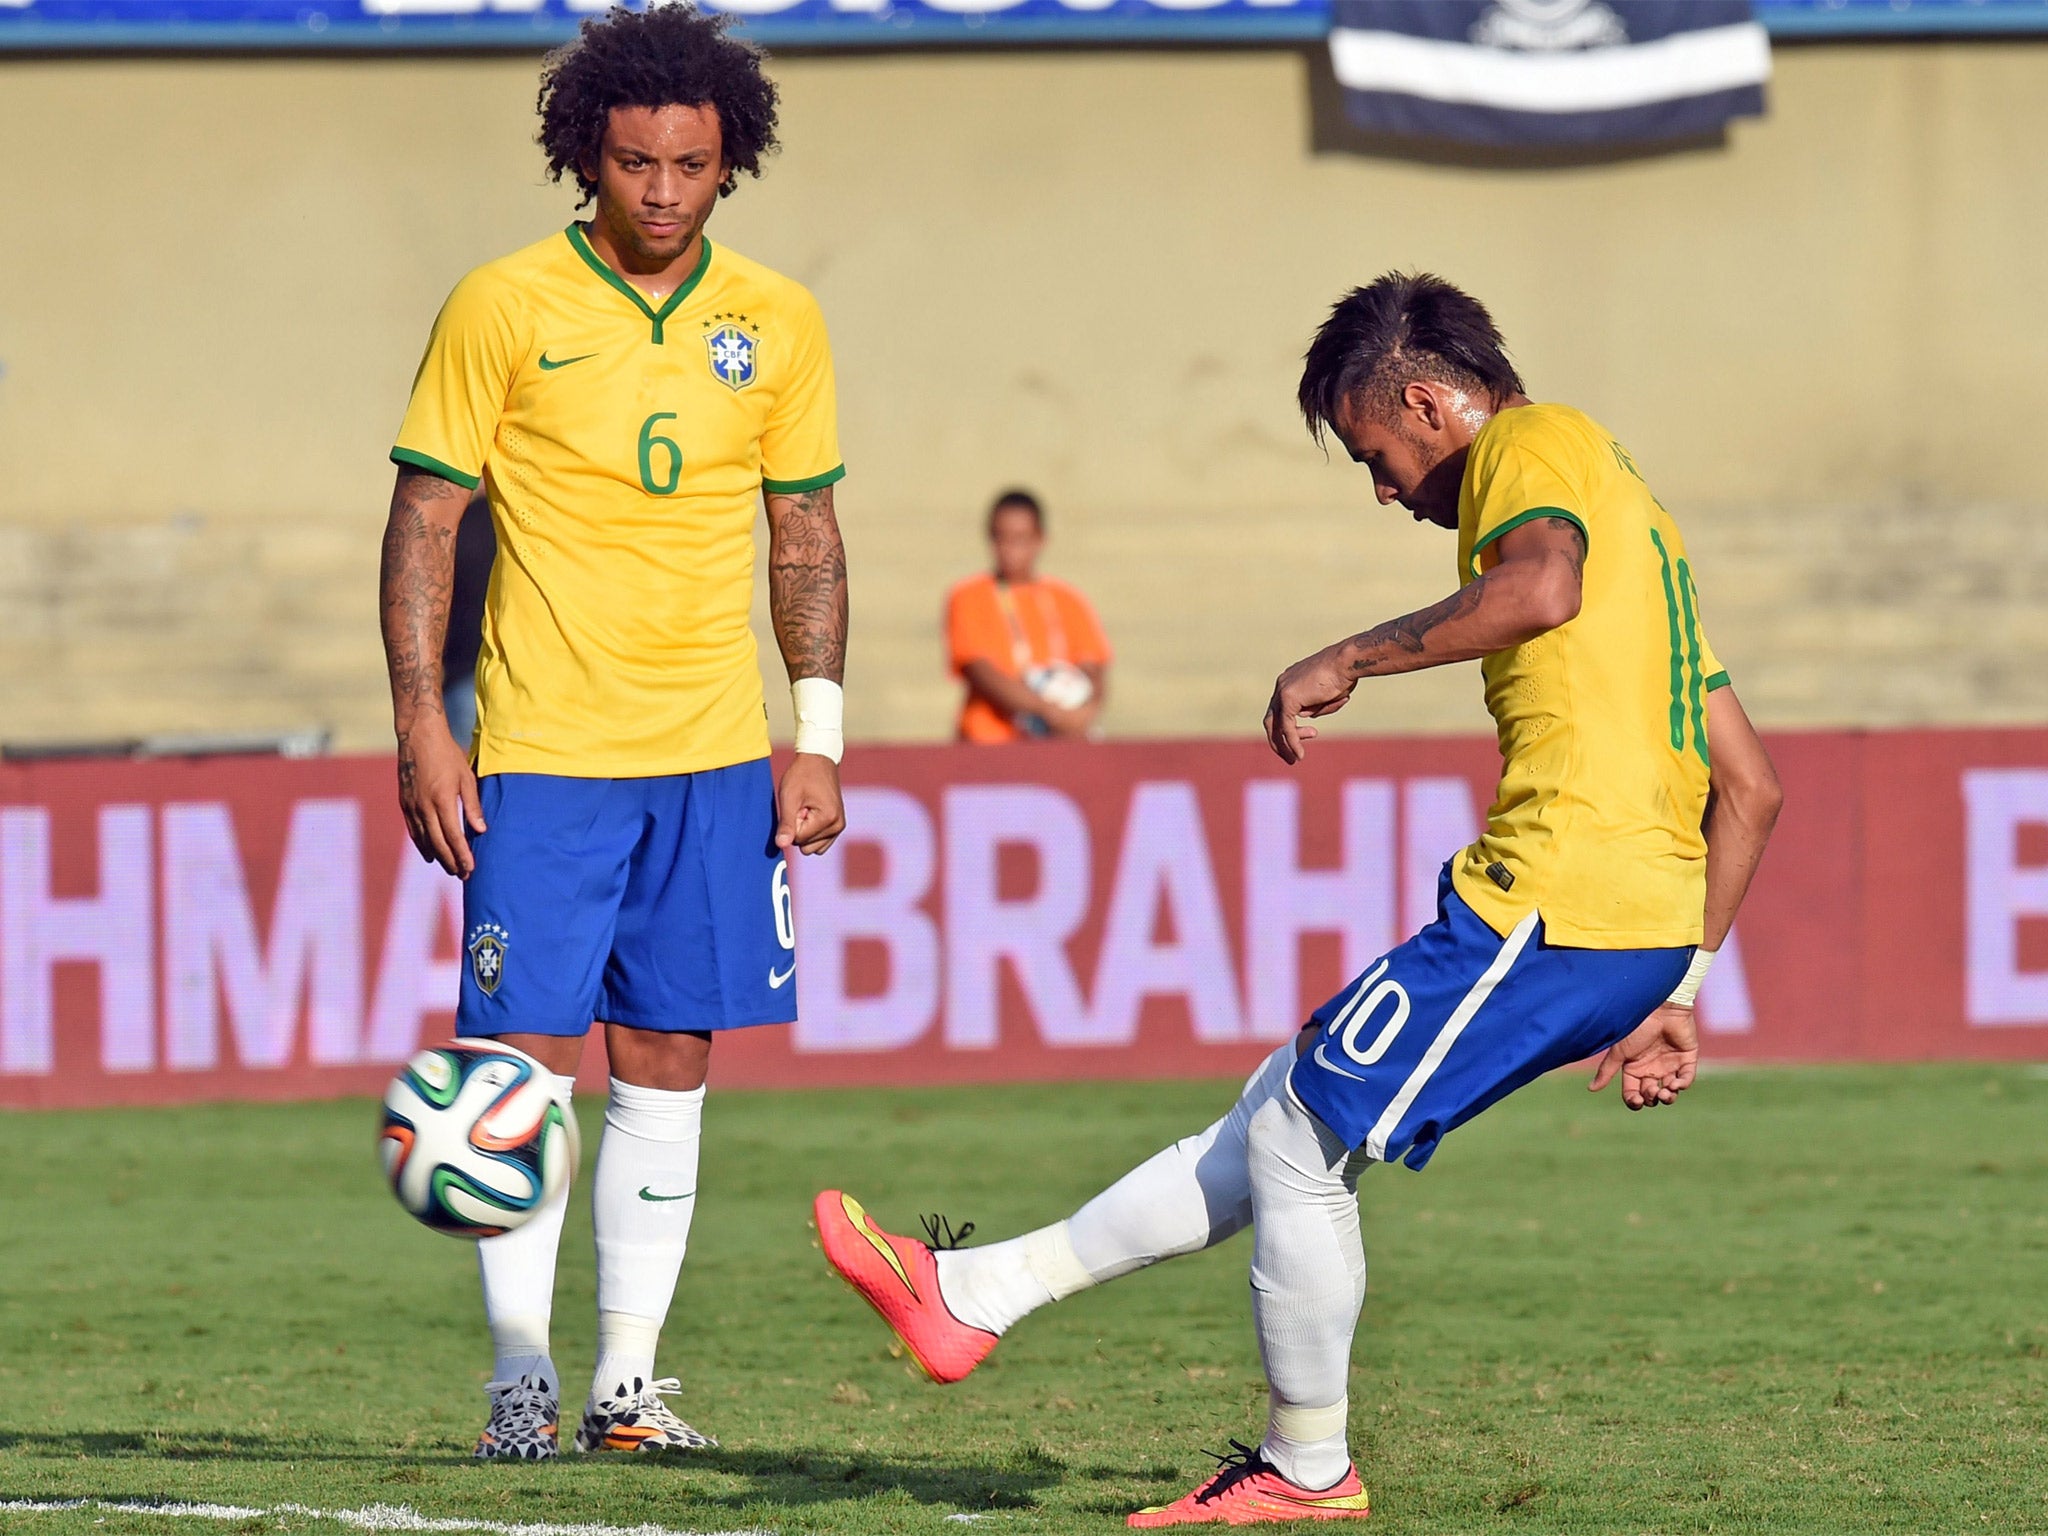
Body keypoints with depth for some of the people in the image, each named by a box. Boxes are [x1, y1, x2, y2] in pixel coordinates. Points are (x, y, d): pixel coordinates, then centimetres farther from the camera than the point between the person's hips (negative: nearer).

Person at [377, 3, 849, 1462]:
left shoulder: (775, 324, 6)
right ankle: (521, 1376, 0)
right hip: (542, 750, -3)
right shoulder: (503, 307, -4)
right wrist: (422, 724, -8)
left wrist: (820, 738, 6)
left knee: (669, 1063, 4)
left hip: (715, 756, 3)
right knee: (529, 1056, -6)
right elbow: (425, 519, -1)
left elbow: (806, 535, 13)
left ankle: (627, 1379, 10)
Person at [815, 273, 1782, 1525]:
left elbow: (1541, 588, -27)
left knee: (1300, 1142, 1)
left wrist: (1351, 658, -15)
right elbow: (1750, 786, 26)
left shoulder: (1533, 444, -1)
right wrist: (1676, 993, 24)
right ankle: (973, 1298, 19)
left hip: (1555, 897, -10)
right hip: (1649, 928, 10)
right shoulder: (1627, 503, 27)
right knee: (1285, 1119, 14)